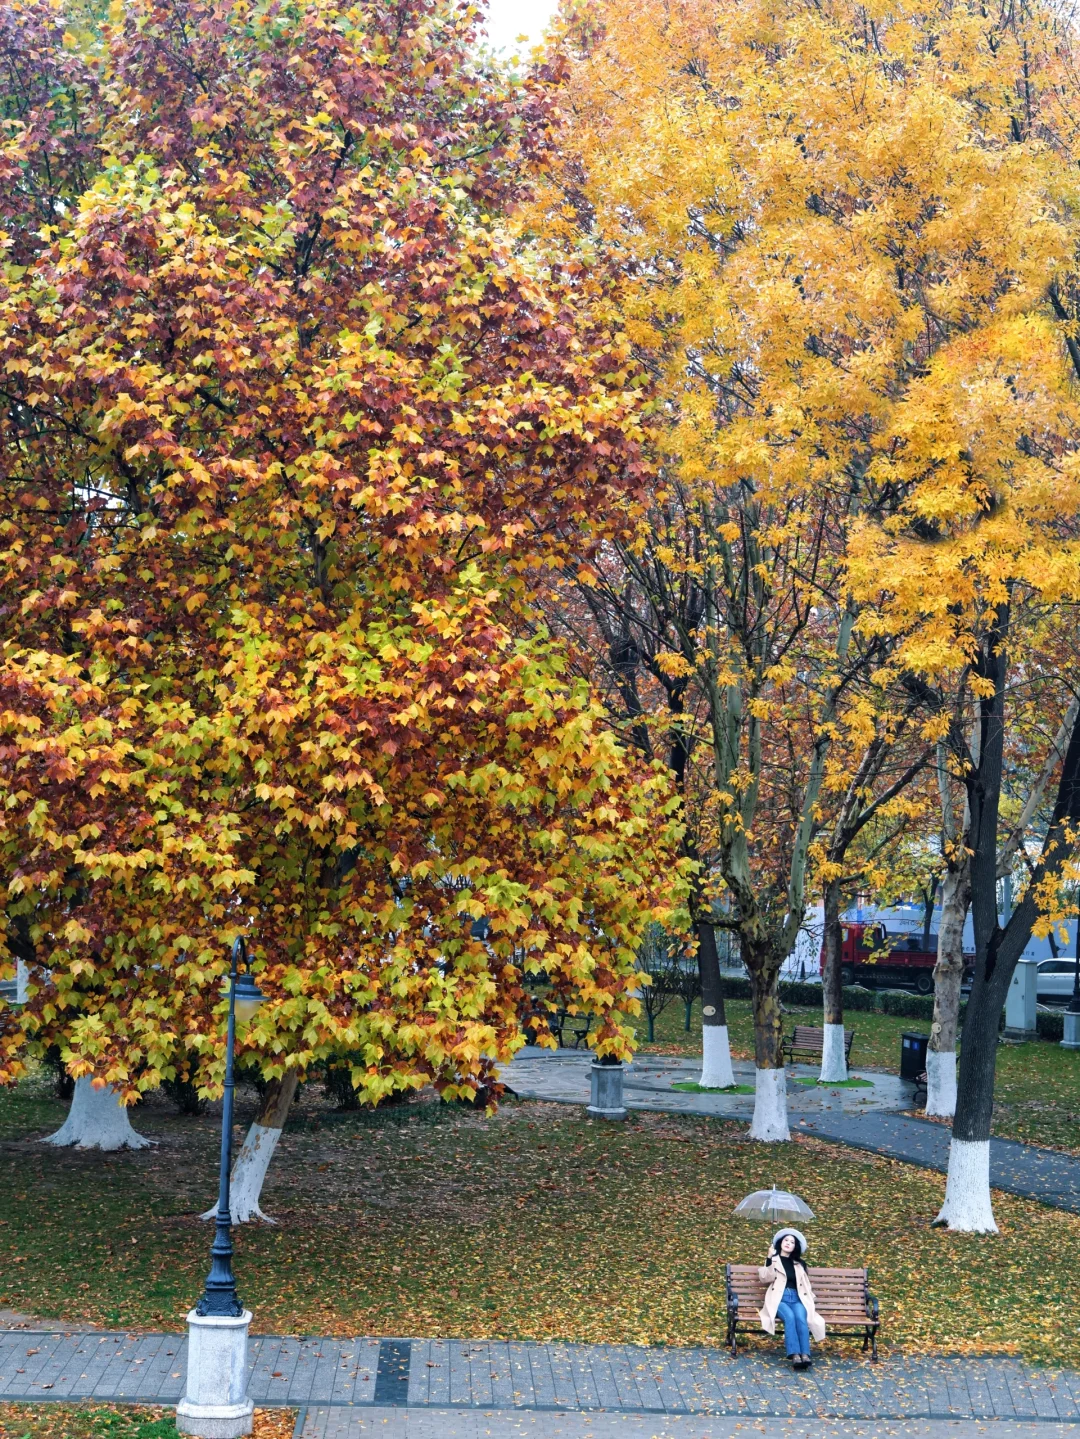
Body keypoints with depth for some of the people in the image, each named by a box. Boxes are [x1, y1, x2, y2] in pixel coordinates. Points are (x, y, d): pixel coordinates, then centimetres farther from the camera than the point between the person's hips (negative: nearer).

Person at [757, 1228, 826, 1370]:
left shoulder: (799, 1263, 25)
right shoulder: (773, 1260, 15)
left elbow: (806, 1284, 27)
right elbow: (765, 1278, -1)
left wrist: (809, 1301, 13)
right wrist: (770, 1259, -10)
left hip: (797, 1298, 3)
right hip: (779, 1298, -3)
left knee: (801, 1318, -32)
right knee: (789, 1316, -35)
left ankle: (805, 1355, -46)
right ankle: (795, 1356, -47)